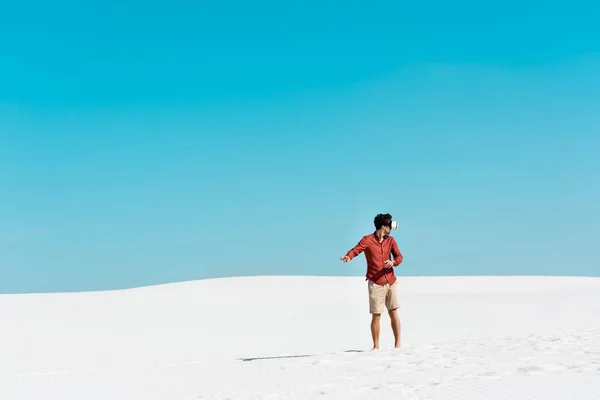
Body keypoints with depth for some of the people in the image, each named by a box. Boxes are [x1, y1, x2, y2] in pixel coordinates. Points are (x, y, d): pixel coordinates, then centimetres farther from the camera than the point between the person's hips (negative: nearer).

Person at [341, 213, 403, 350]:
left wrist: (393, 262, -16)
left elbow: (399, 256, 7)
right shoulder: (367, 240, -4)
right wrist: (348, 256, -40)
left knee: (394, 313, 5)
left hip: (391, 281, 4)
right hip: (376, 283, -4)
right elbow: (356, 250, -18)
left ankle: (397, 344, 13)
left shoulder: (390, 240, 11)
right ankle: (376, 346, 11)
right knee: (376, 316, -1)